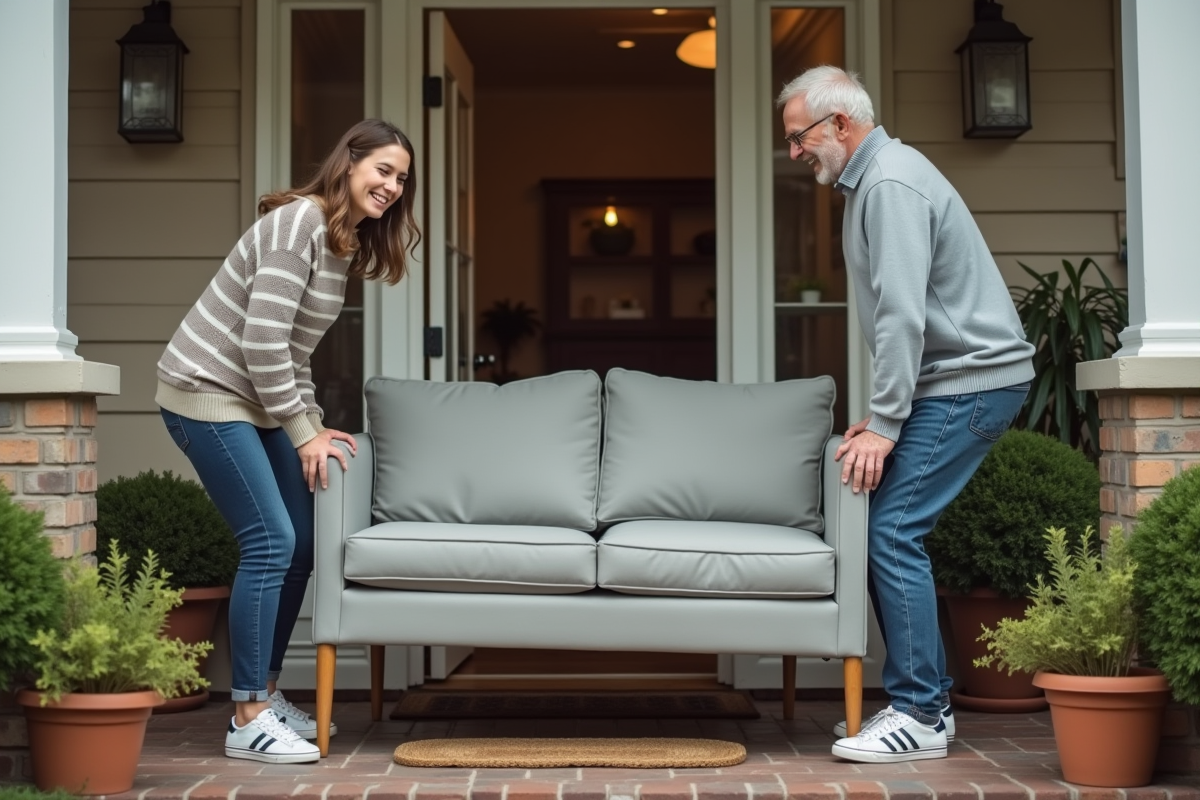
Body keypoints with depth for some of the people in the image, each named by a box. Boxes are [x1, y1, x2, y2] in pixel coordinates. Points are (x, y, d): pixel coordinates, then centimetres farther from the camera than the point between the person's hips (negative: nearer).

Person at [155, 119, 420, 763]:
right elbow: (262, 338, -23)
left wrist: (310, 424, 6)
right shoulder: (301, 222, -19)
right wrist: (302, 432, -17)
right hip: (205, 392, -10)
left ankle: (265, 692, 21)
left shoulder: (345, 242, 11)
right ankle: (247, 720, -6)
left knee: (300, 543, 7)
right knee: (271, 542, -13)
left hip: (258, 399, 10)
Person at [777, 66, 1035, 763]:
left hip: (971, 381, -10)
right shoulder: (871, 180, 17)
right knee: (890, 530, 8)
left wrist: (883, 424, -22)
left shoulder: (890, 183, -16)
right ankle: (925, 698, 14)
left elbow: (903, 315, -23)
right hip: (953, 380, 10)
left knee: (893, 529, -13)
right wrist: (881, 413, 15)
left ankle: (920, 716, -8)